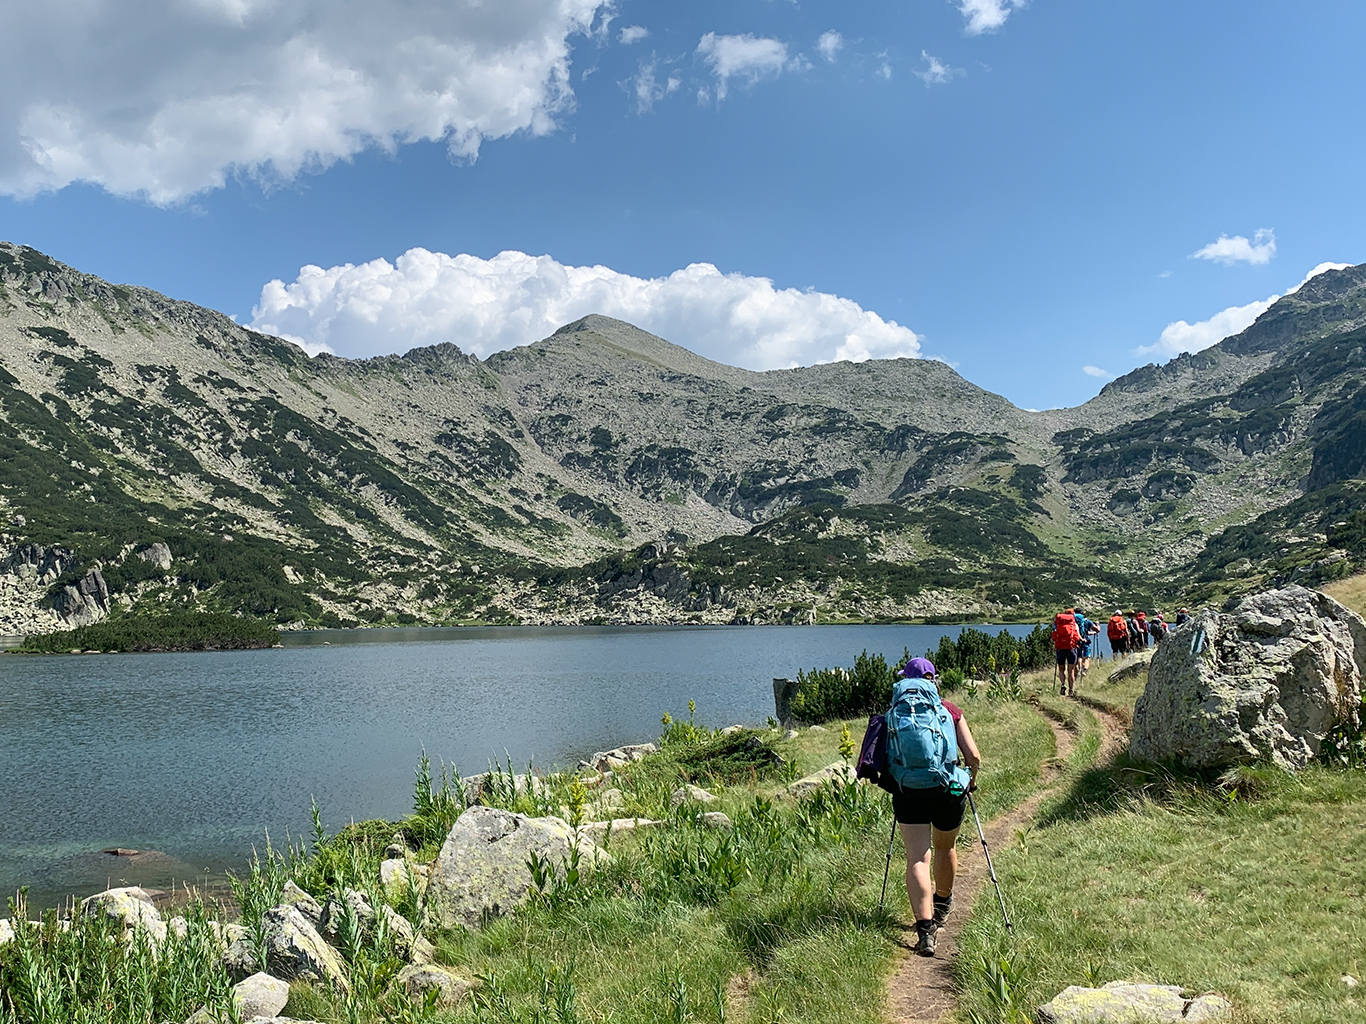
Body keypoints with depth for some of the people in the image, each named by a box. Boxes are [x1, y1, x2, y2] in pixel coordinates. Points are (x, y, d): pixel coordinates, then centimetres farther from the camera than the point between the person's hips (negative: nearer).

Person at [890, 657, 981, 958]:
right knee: (945, 848, 26)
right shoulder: (951, 710, 5)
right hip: (948, 789, 2)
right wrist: (971, 780, 18)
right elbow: (974, 756, -1)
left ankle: (925, 929, -17)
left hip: (909, 792, -2)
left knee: (917, 859, -2)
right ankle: (942, 906, 49)